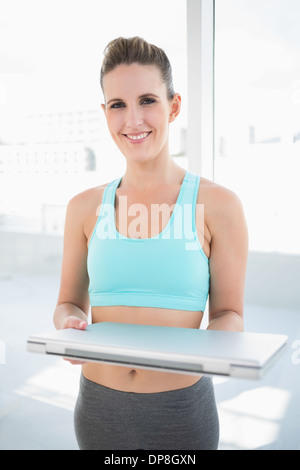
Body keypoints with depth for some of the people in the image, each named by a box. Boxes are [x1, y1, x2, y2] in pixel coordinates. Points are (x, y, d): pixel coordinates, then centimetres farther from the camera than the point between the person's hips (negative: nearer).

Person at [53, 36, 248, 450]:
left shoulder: (218, 205, -9)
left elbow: (229, 312, -3)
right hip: (99, 405, 3)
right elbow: (70, 302, 7)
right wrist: (70, 325, -14)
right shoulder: (85, 208, -1)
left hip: (182, 409, -2)